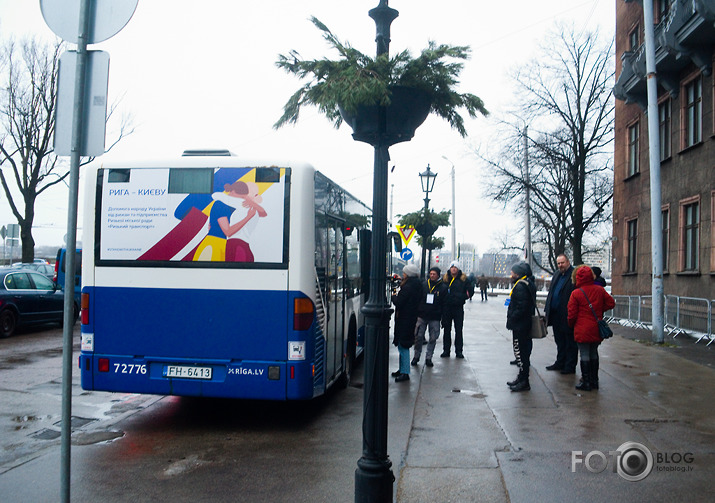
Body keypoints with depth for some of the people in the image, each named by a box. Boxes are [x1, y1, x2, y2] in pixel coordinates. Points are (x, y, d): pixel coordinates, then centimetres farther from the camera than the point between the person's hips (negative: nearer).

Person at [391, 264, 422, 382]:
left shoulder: (407, 287, -19)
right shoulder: (417, 287, 11)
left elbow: (399, 302, -21)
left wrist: (394, 296, -1)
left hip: (404, 320, -10)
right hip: (412, 318, 10)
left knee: (403, 346, -6)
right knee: (403, 345, 17)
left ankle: (405, 372, -4)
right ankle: (402, 369, 25)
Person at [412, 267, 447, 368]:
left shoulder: (443, 287, 1)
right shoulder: (423, 284, 4)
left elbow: (445, 303, 4)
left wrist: (444, 317, 1)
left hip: (435, 318, -1)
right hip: (422, 316, 1)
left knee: (433, 338, 3)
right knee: (418, 336, 2)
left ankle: (428, 358, 16)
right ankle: (416, 356, 18)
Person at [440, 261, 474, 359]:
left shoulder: (463, 279, 2)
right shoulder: (445, 279, 6)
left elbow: (470, 291, 1)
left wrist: (464, 296, -15)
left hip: (458, 307, -1)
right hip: (446, 307, 1)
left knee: (458, 330, 2)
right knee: (447, 329, 7)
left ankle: (459, 351, 10)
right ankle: (446, 350, 14)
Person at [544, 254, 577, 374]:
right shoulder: (557, 275, 15)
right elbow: (551, 293, 19)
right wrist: (547, 310, 14)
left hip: (567, 316, -8)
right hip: (556, 315, 8)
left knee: (570, 342, 4)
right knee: (560, 341, 17)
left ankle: (570, 366, 12)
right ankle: (560, 363, 28)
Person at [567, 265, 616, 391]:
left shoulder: (576, 293, -11)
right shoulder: (600, 290, 0)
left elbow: (572, 314, -8)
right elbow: (611, 303, 6)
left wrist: (571, 325, 10)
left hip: (582, 330, -5)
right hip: (596, 329, 5)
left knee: (584, 355, 1)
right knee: (594, 353, 15)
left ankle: (586, 383, 5)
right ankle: (594, 381, 23)